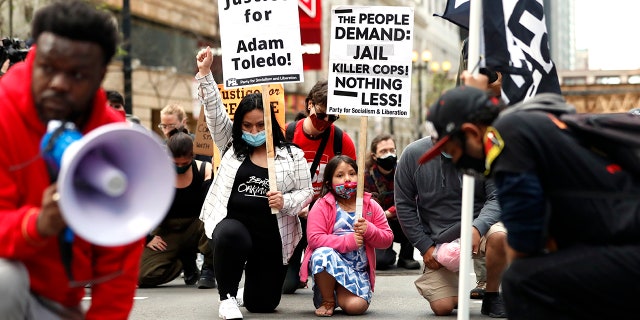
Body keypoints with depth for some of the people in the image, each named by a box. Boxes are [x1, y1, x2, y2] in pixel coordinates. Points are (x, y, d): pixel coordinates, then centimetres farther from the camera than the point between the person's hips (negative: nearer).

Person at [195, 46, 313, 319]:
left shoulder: (292, 155, 2)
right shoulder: (232, 145, 6)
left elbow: (306, 192, 3)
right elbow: (214, 111, -1)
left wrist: (285, 202, -18)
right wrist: (205, 73, -11)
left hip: (272, 235, 1)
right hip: (233, 224, -1)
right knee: (231, 237, -41)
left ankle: (250, 288, 48)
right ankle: (227, 297, -16)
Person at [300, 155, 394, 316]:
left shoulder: (371, 206, 6)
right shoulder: (322, 206, -4)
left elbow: (387, 238, 5)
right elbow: (314, 238, -16)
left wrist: (369, 230, -16)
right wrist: (348, 241, -22)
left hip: (358, 268, 2)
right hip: (331, 265, -2)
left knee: (356, 306, -24)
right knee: (323, 254, -38)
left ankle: (340, 293, 16)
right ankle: (327, 300, -12)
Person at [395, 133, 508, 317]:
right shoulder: (413, 154, -8)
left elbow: (497, 197, -12)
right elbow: (404, 205, -1)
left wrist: (478, 228, -31)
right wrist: (425, 246, -5)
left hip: (477, 229, -1)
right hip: (438, 240, 1)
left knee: (500, 235, -36)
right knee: (442, 308, -9)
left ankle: (492, 297, -10)